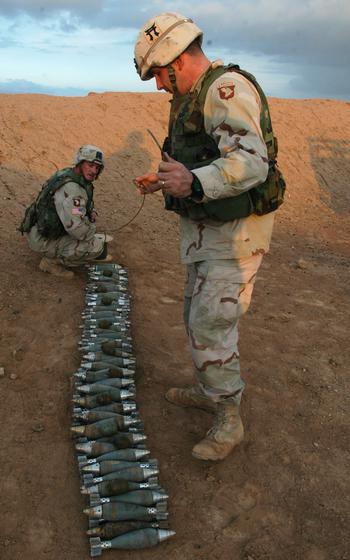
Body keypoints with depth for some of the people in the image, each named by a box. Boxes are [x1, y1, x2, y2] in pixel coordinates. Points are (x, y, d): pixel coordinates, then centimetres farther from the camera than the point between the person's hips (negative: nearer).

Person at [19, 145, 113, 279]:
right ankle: (52, 261, -4)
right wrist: (92, 227, -13)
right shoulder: (70, 189, -29)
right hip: (44, 241, -10)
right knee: (98, 245, -18)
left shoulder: (69, 174, 1)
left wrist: (91, 212, 1)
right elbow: (78, 230, -35)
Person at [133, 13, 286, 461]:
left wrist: (194, 184, -48)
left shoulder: (227, 89, -18)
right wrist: (163, 181, 15)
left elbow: (250, 163, -32)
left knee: (211, 325, -8)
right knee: (199, 315, 18)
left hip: (235, 231, -10)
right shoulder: (193, 99, 15)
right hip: (206, 227, 10)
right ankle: (208, 391, 36)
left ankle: (229, 421, 10)